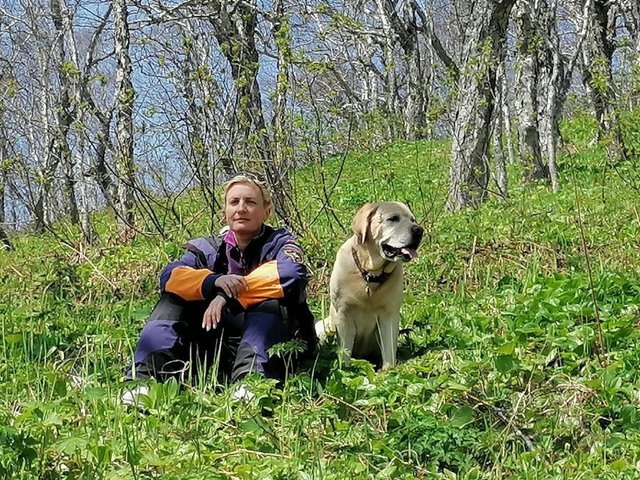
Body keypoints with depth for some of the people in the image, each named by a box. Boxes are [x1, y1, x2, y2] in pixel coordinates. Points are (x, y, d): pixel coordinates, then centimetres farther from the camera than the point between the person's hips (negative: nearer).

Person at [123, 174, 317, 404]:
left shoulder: (279, 243, 2)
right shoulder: (208, 249, 9)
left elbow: (292, 272, -23)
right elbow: (170, 277, -10)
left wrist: (227, 294, -25)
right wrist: (214, 281, -31)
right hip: (216, 349, 3)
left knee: (271, 301, -28)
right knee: (174, 297, -9)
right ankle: (147, 374, -26)